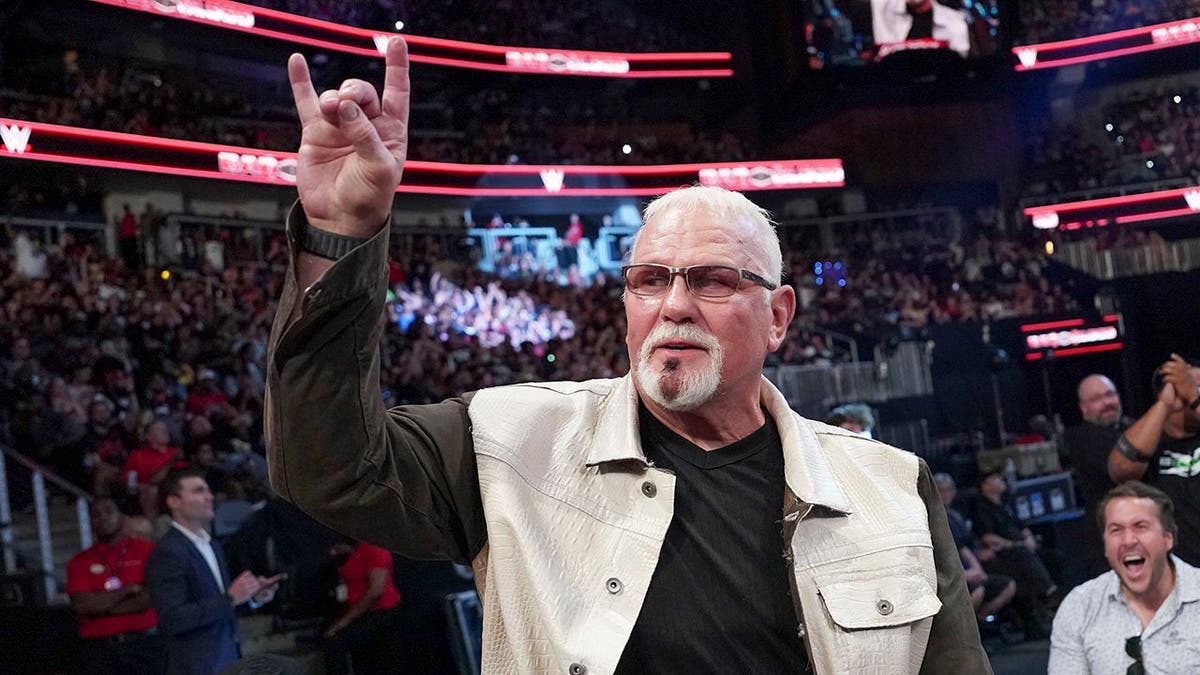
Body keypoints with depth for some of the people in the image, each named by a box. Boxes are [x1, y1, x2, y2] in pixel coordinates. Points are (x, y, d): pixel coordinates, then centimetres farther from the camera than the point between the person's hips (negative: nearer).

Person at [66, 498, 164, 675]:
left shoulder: (146, 550, 2)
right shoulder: (79, 563, 6)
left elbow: (152, 598, -8)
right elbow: (81, 605, -6)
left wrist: (102, 606, -6)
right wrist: (128, 589, -6)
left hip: (146, 643, -1)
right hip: (101, 649, 1)